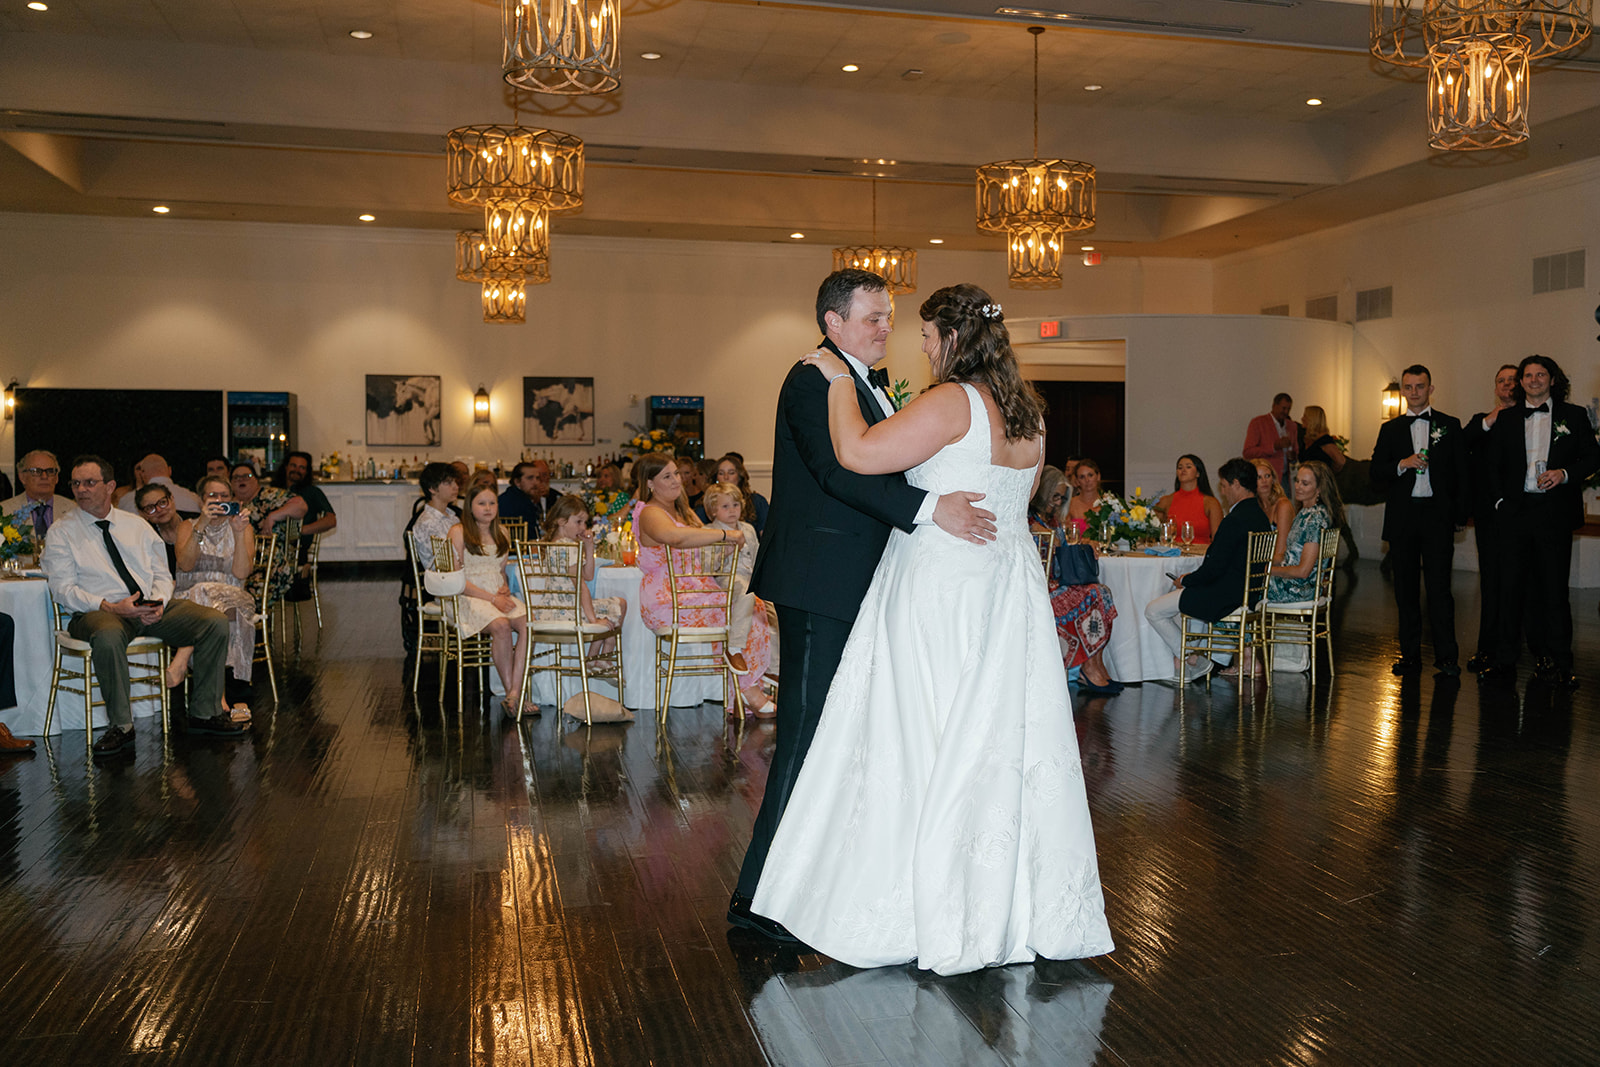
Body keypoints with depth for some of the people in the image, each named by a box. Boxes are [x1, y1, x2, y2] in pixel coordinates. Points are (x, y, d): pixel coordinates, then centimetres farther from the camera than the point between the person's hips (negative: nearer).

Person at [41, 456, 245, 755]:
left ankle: (204, 713, -8)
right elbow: (62, 588, -3)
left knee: (215, 622, -19)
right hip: (99, 612, -4)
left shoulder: (138, 526, 18)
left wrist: (159, 602, -9)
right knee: (108, 636, -41)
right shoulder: (62, 533, 7)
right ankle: (120, 726, -24)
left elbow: (162, 573, 15)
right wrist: (110, 607, -19)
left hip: (153, 609, 4)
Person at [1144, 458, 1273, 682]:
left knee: (1153, 611, -1)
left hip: (1226, 597, -10)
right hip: (1247, 594, 10)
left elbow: (1213, 569, -23)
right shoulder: (1260, 516, 7)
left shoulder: (1235, 520, -23)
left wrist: (1185, 580, -5)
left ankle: (1194, 662, 7)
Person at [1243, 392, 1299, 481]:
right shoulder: (1257, 423, -1)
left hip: (1285, 477, 5)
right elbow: (1248, 453, -10)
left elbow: (1296, 451, 28)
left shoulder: (1292, 426, 17)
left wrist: (1292, 456, 2)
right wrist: (1275, 446, -17)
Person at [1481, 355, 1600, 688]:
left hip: (1555, 511, -1)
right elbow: (1493, 464, 12)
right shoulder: (1506, 419, 11)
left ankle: (1559, 663, 9)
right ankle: (1505, 660, 9)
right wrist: (1499, 499, 1)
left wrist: (1565, 473, -11)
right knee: (1511, 586, 3)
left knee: (1555, 588, 2)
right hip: (1516, 510, 1)